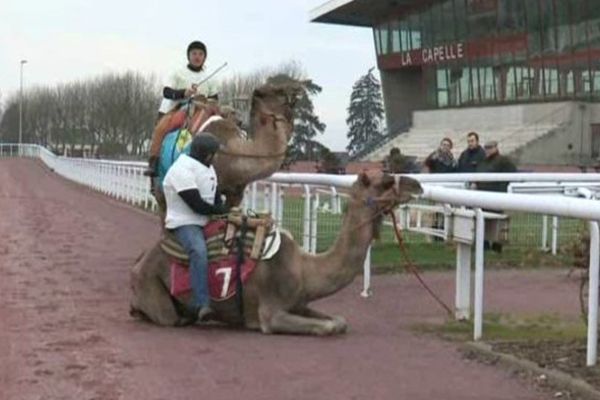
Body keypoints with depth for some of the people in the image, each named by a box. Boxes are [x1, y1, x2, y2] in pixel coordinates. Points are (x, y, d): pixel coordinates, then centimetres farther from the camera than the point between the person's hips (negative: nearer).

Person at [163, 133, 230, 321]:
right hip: (184, 223, -9)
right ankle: (202, 304, -41)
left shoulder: (208, 168, 15)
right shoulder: (182, 170, -16)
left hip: (206, 222, 10)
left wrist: (224, 211, -3)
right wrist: (224, 210, -8)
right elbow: (197, 205, -20)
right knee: (199, 252, -35)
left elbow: (216, 198, 18)